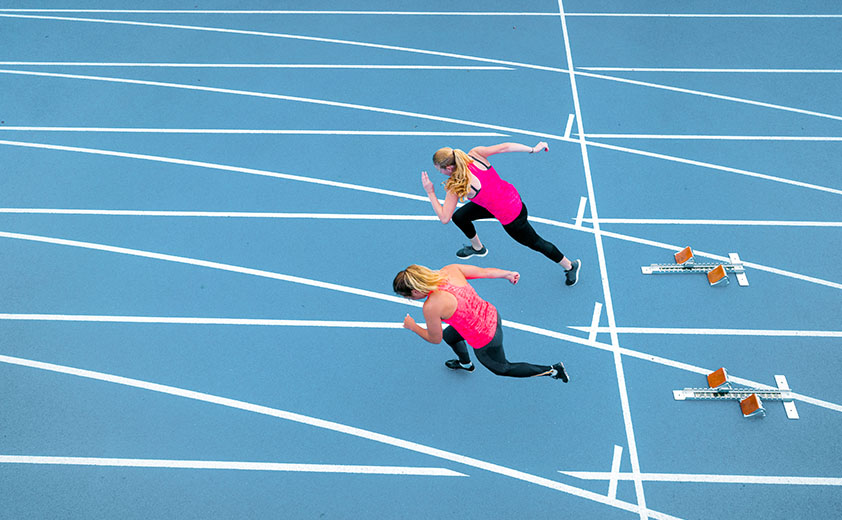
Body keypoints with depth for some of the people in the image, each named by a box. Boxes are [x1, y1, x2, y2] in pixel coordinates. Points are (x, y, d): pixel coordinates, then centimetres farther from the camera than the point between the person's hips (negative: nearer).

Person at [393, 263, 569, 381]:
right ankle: (465, 363, 65)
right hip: (492, 316, 8)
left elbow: (434, 339, -13)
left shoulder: (431, 307, -30)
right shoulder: (450, 270, -15)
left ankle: (552, 370, 35)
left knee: (503, 368, 27)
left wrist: (412, 327, 5)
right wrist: (507, 274, 15)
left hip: (485, 344, -7)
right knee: (448, 336, 34)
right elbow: (484, 271, -3)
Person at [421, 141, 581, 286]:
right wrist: (533, 149, -4)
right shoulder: (475, 154, -16)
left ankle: (570, 266, 39)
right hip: (511, 196, 8)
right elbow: (505, 147, -15)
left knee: (535, 242, 17)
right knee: (459, 216, 17)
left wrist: (430, 193, -19)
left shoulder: (455, 187, -30)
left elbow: (444, 218, -24)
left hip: (511, 217, -8)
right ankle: (477, 248, 47)